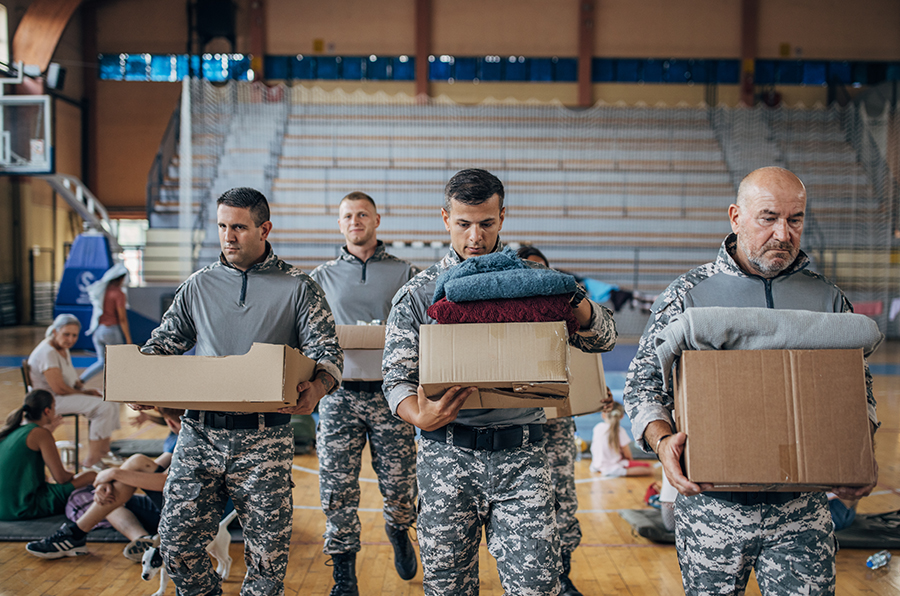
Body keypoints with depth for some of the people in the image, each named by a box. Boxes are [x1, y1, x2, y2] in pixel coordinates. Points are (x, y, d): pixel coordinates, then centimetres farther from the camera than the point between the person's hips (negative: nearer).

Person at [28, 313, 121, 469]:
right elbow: (59, 389, -25)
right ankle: (91, 461, -20)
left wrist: (84, 389, -1)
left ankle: (104, 451, 13)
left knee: (112, 404, 6)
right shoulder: (47, 352, -23)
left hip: (69, 394, 10)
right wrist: (85, 393, -12)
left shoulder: (63, 348, 9)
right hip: (51, 400, -10)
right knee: (104, 407, -23)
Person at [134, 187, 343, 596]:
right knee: (176, 541, 1)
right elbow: (164, 342, 16)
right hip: (200, 431, 3)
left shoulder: (298, 288, 4)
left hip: (263, 436, -2)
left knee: (267, 551, 1)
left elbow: (327, 352, -2)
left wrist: (317, 387, -25)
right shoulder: (199, 286, 13)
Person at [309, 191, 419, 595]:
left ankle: (398, 533, 37)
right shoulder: (321, 278, 14)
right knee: (338, 489, -2)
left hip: (390, 391, -1)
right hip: (339, 392, 1)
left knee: (399, 485, 3)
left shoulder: (405, 274, 9)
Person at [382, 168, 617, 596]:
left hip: (520, 455, 0)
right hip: (447, 454, 0)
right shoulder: (417, 294, 5)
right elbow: (397, 377, 2)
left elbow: (602, 339, 3)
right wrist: (422, 417, -20)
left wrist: (571, 296, -16)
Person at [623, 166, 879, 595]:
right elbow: (643, 380, -1)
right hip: (711, 506, -1)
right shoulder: (687, 294, 0)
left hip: (801, 510, 1)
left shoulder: (828, 299, 7)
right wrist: (663, 439, -20)